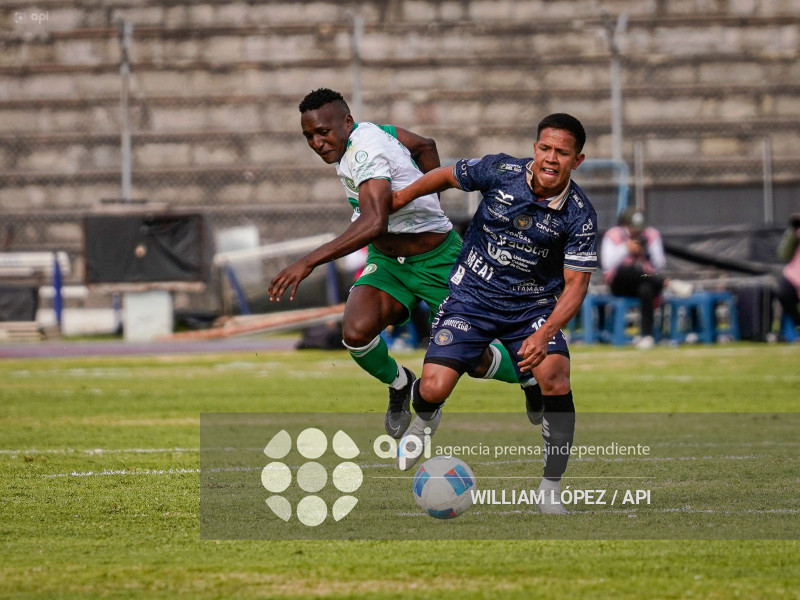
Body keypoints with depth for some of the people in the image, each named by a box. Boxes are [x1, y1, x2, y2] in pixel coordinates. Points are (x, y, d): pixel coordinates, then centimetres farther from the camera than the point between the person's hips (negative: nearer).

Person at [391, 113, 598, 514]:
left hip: (533, 306, 0)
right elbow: (446, 177, 4)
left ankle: (551, 491, -8)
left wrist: (544, 334, -30)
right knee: (434, 390, -15)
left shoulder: (579, 215, -16)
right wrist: (399, 199, 16)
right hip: (472, 296, 0)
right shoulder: (500, 171, -15)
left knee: (555, 380, -25)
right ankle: (424, 421, 26)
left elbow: (576, 283, -15)